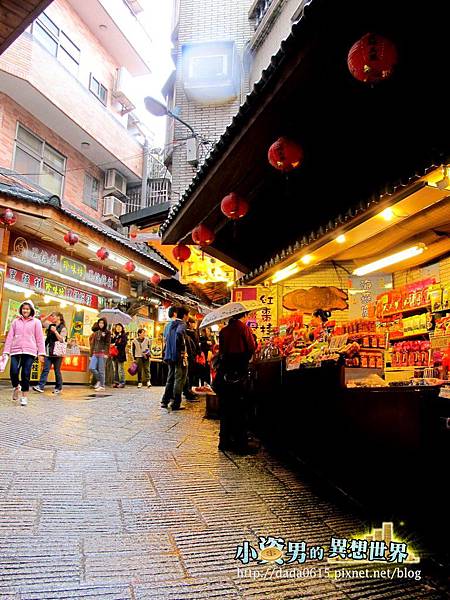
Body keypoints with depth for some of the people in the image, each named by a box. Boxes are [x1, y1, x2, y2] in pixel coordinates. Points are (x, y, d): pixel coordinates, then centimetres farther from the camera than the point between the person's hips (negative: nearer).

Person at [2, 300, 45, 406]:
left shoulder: (36, 322, 7)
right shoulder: (15, 321, 14)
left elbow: (40, 338, 4)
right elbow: (10, 337, 11)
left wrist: (41, 353, -2)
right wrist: (6, 351, 3)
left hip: (29, 352, -2)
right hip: (15, 351, 2)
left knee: (26, 374, -5)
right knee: (13, 372, -10)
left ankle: (24, 396, 10)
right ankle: (16, 387, 22)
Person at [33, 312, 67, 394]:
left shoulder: (63, 328, -2)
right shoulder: (51, 326, 14)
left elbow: (61, 339, -10)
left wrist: (55, 331, -14)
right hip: (49, 352, 5)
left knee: (57, 370, 3)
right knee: (46, 369, -3)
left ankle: (58, 388, 13)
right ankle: (40, 386, -8)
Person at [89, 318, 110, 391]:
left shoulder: (107, 333, 1)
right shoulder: (96, 332, 16)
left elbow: (108, 343, -6)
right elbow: (93, 343, 18)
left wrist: (106, 353, -16)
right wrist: (91, 354, 14)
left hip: (102, 353, -5)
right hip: (95, 353, 5)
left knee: (101, 370, -3)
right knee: (91, 368, -6)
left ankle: (102, 385, 6)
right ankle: (99, 380, 15)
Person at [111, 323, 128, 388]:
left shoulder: (124, 335, -1)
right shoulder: (115, 335, 17)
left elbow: (124, 343, -13)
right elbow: (111, 343, 9)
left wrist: (116, 344, -12)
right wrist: (113, 337, -5)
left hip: (121, 354, -6)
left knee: (120, 369, -7)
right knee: (115, 370, 9)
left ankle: (122, 383, -2)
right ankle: (116, 382, 14)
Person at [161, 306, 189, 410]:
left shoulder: (171, 324, 15)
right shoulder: (182, 324, -10)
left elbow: (167, 338, 21)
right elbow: (179, 333, -32)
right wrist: (183, 349, -24)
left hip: (170, 356, 8)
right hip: (179, 356, -8)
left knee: (170, 378, 16)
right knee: (179, 379, -2)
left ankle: (165, 401, 19)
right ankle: (175, 404, -1)